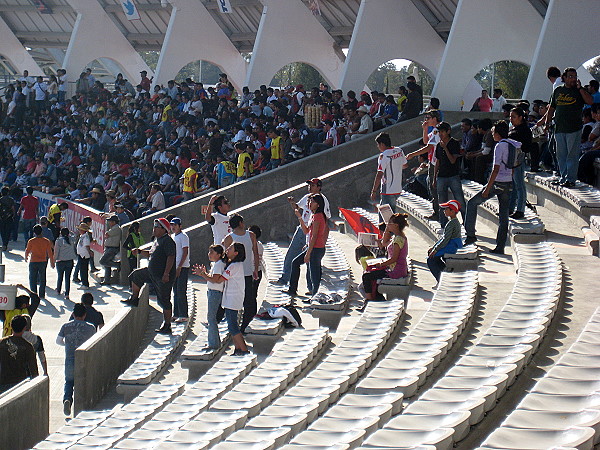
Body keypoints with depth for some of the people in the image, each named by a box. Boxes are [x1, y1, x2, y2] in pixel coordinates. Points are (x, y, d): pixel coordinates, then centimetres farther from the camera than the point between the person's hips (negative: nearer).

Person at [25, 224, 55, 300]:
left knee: (33, 280, 6)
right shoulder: (46, 241, -4)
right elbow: (50, 253, -1)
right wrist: (52, 262, 10)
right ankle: (42, 295, 17)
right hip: (43, 262, 2)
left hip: (33, 262, -2)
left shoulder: (31, 241, -9)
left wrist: (26, 257, 22)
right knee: (42, 279, 14)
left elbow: (27, 251, 1)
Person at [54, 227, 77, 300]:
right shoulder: (71, 239, -4)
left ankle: (58, 291, 35)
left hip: (60, 261, -1)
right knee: (67, 278, 3)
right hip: (70, 261, 1)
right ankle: (67, 294, -1)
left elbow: (56, 252, -9)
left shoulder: (58, 241, -10)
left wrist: (54, 259, 2)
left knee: (60, 277, 18)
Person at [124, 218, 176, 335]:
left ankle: (167, 326, 1)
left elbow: (170, 257, -25)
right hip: (152, 273, 10)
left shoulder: (168, 241, -17)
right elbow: (151, 254, 29)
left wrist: (166, 274, -30)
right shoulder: (157, 240, 15)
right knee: (136, 275, 19)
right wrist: (139, 252, 19)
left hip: (163, 276, -10)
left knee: (164, 300, -5)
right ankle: (134, 300, 32)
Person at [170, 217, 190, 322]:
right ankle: (176, 314, 16)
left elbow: (185, 252, -16)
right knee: (176, 291, 11)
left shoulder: (183, 236, -10)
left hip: (182, 267, -9)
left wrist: (179, 267, -20)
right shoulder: (173, 236, 16)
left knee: (181, 292, -9)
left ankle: (183, 315, -7)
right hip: (175, 267, 9)